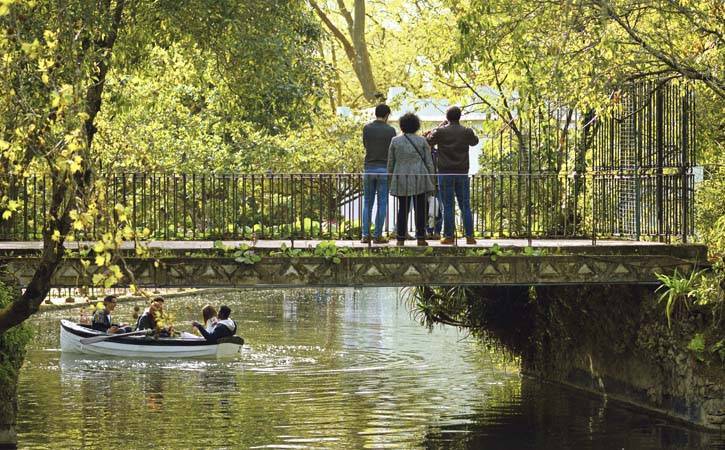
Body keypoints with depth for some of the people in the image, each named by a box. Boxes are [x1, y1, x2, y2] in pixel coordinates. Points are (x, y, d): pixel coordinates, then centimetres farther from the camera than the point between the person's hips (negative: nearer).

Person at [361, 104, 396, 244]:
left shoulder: (367, 128, 0)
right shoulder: (390, 130, -6)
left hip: (369, 168, 2)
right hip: (384, 169, -2)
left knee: (367, 203, 10)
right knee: (382, 203, 3)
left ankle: (366, 235, 4)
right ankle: (378, 235, 0)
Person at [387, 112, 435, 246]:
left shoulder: (395, 141, 1)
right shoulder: (422, 141, 0)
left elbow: (390, 163, 5)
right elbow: (429, 162, 0)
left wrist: (391, 180, 15)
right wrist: (431, 181, 7)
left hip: (401, 180, 1)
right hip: (420, 179, -1)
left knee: (403, 209, 6)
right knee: (420, 209, 3)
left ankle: (400, 239, 3)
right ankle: (421, 238, 1)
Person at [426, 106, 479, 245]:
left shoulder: (440, 132, -6)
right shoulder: (466, 132, -2)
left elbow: (428, 141, 12)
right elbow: (475, 141, 19)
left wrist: (442, 125, 17)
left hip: (445, 173, -1)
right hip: (462, 173, 1)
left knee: (448, 206, 2)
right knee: (465, 206, 6)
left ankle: (448, 236, 0)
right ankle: (469, 236, 3)